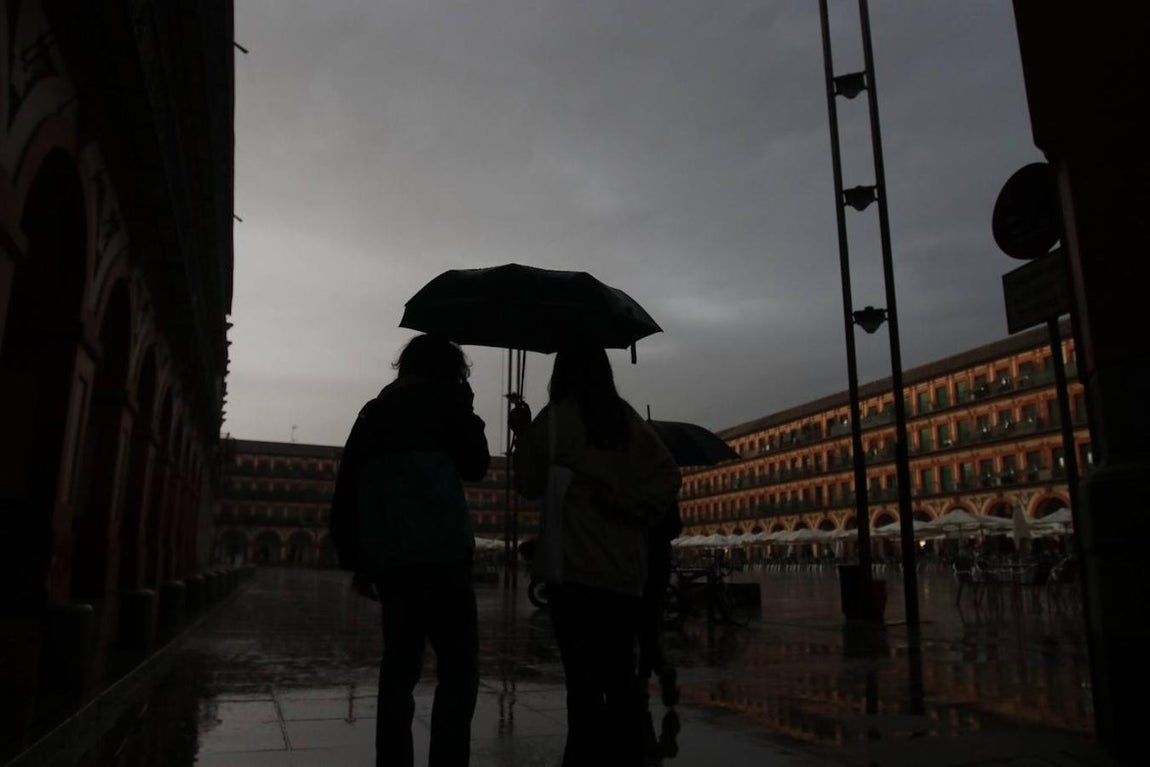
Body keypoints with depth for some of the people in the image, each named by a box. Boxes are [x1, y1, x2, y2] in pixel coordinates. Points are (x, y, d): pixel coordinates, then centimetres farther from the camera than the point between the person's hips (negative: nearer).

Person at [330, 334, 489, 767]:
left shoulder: (374, 410, 20)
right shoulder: (441, 399, 2)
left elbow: (345, 489, 15)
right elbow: (475, 466, 5)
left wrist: (354, 560, 16)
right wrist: (467, 411, 15)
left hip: (386, 559, 7)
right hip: (437, 555, -6)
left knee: (399, 670, 13)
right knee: (459, 670, -3)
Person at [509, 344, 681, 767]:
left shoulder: (554, 417, -1)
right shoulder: (628, 419, 8)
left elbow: (530, 485, 7)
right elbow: (668, 475, 3)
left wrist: (522, 435, 16)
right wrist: (634, 507, 0)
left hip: (573, 564, -3)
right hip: (624, 568, 4)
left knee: (583, 678, -3)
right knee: (620, 676, 11)